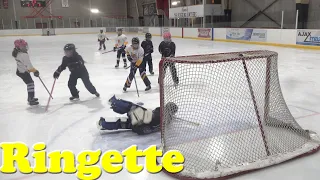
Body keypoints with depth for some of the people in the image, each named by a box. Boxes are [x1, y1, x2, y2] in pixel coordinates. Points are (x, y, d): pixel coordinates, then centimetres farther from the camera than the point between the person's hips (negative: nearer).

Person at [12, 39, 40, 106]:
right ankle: (31, 101, -9)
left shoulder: (17, 53, 4)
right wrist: (35, 71, -19)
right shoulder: (24, 55, -27)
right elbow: (28, 65, -28)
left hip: (19, 71, 10)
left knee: (30, 83, 20)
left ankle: (30, 98, 33)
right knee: (30, 84, -8)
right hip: (23, 72, -10)